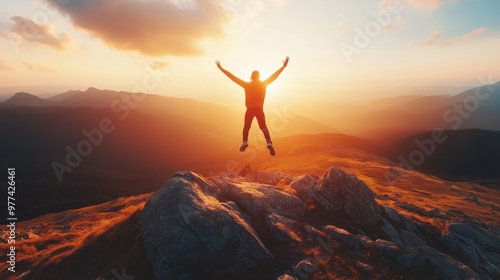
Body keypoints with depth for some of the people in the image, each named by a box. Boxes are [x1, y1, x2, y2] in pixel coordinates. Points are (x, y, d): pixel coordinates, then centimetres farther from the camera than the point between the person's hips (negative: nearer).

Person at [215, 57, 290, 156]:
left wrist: (221, 68, 5)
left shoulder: (246, 85, -1)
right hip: (259, 109, 0)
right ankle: (269, 143, -14)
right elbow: (274, 76, 1)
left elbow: (233, 77, 1)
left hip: (250, 109, 0)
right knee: (263, 127, 6)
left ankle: (245, 142, 2)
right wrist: (284, 66, 4)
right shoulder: (263, 84, 0)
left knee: (246, 126, 16)